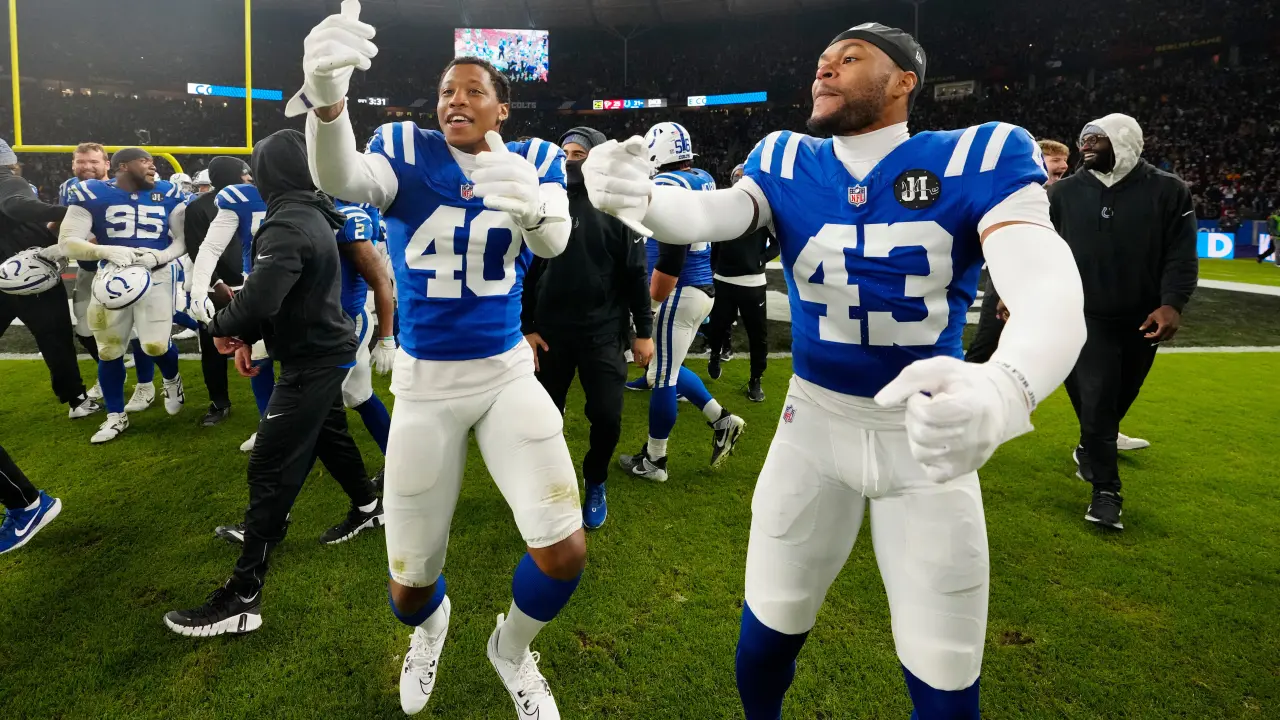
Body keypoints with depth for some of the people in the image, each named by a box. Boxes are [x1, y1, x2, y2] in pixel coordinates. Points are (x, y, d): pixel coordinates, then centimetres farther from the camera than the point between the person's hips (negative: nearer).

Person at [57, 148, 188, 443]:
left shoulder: (168, 195, -1)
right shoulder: (91, 195, -6)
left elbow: (184, 239, 1)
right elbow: (67, 242, -10)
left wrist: (158, 257, -19)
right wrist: (107, 250, -28)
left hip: (157, 275, -1)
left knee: (155, 345, -13)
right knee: (109, 350, 8)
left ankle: (172, 380, 24)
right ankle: (116, 416, 26)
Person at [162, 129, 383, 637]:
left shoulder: (287, 225, -23)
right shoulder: (311, 215, 7)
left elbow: (259, 297, -33)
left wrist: (224, 326, -13)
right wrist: (249, 337, 8)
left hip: (312, 359, -10)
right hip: (327, 347, 10)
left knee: (271, 468, -8)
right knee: (328, 435, 29)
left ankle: (243, 597, -3)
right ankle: (367, 508, 51)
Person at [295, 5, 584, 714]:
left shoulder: (534, 159, 0)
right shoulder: (408, 151, -5)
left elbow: (555, 243, -19)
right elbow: (342, 181, -27)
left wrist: (533, 206, -43)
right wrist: (326, 95, -48)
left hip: (508, 372, 1)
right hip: (425, 383, -1)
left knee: (565, 554, -8)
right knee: (409, 586, 8)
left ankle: (511, 648, 27)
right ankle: (430, 627, 48)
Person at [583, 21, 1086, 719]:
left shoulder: (979, 159, -12)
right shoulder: (787, 163, -1)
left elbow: (1048, 289, -28)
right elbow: (712, 214, -21)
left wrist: (1002, 388, -51)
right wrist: (637, 195, -44)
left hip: (930, 432, -1)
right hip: (813, 421, 2)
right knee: (769, 630, 13)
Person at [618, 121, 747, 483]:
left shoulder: (667, 186, -17)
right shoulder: (703, 180, 10)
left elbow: (671, 253, -23)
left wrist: (652, 301, -15)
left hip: (679, 293, -9)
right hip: (702, 289, 9)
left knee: (662, 377, 2)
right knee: (668, 369, 21)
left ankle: (653, 460, 14)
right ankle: (722, 421, 22)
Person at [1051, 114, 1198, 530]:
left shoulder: (1168, 191, -1)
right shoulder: (1065, 193, 2)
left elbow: (1181, 256, -5)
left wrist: (1172, 303, -18)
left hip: (1142, 320, 1)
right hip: (1086, 317, -1)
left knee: (1115, 402, 15)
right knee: (1095, 403, -8)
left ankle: (1089, 451, 44)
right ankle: (1106, 492, 3)